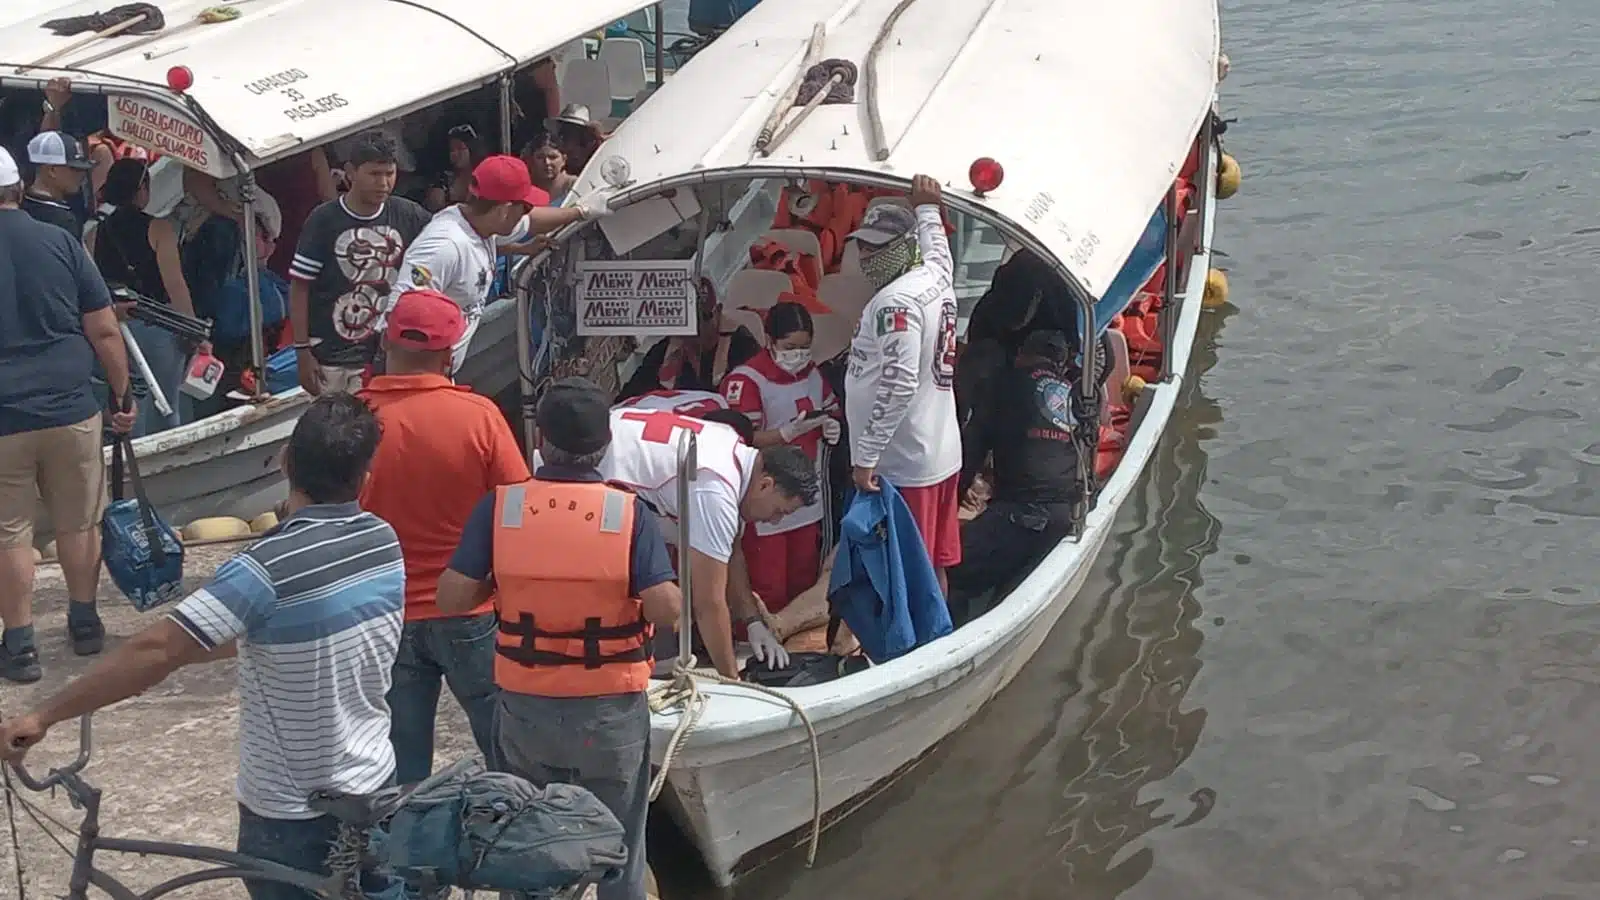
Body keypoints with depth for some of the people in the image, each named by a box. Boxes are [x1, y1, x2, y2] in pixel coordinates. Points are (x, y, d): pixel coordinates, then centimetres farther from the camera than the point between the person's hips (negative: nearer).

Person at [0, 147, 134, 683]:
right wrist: (122, 396, 10)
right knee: (79, 523, 16)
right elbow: (104, 331, -1)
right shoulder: (60, 243, -1)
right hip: (70, 409, 2)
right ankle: (85, 624, 28)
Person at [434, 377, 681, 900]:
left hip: (525, 705, 2)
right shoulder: (629, 512, -14)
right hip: (611, 710, -1)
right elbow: (667, 611, -18)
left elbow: (452, 598, -10)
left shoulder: (499, 507, -10)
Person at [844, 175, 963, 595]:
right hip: (942, 455, 9)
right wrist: (927, 207, 47)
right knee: (934, 567, 15)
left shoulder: (895, 301, -17)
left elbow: (899, 385, -25)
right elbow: (935, 244, 34)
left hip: (902, 465, -9)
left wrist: (866, 456, -23)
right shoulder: (937, 277, 8)